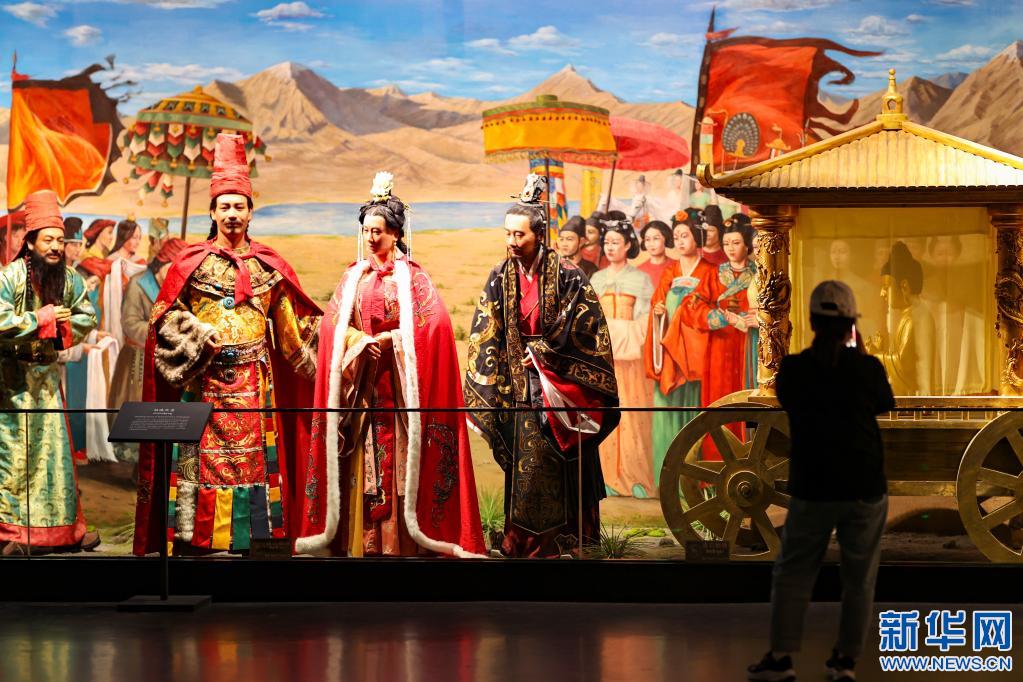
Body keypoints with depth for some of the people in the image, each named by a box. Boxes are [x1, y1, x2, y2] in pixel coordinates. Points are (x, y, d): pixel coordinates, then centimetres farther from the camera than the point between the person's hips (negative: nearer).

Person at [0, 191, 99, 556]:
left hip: (47, 372, 5)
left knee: (54, 446, 8)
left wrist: (61, 326, -8)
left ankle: (62, 527, 16)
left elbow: (87, 319, 11)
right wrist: (41, 319, -20)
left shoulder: (69, 279, 2)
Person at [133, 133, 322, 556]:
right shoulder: (192, 263, 4)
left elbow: (293, 323, 13)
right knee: (204, 455, -4)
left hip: (254, 381, 2)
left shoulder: (269, 266, 9)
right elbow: (165, 314, 4)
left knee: (253, 454, 0)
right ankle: (196, 537, 0)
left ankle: (248, 537, 5)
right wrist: (197, 333, -11)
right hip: (205, 379, -2)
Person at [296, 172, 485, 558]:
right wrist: (361, 343, -12)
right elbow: (332, 324, 5)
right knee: (360, 465, -1)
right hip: (359, 382, 3)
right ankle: (361, 542, 0)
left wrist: (389, 340, -14)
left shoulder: (411, 276, 2)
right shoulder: (353, 276, 13)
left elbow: (433, 323, -9)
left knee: (399, 460, -7)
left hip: (398, 383, -3)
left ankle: (403, 544, -6)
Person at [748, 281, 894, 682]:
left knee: (792, 574, 12)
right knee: (859, 578, 11)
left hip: (811, 488, 1)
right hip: (865, 488, 0)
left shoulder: (792, 370, -7)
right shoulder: (868, 368, -9)